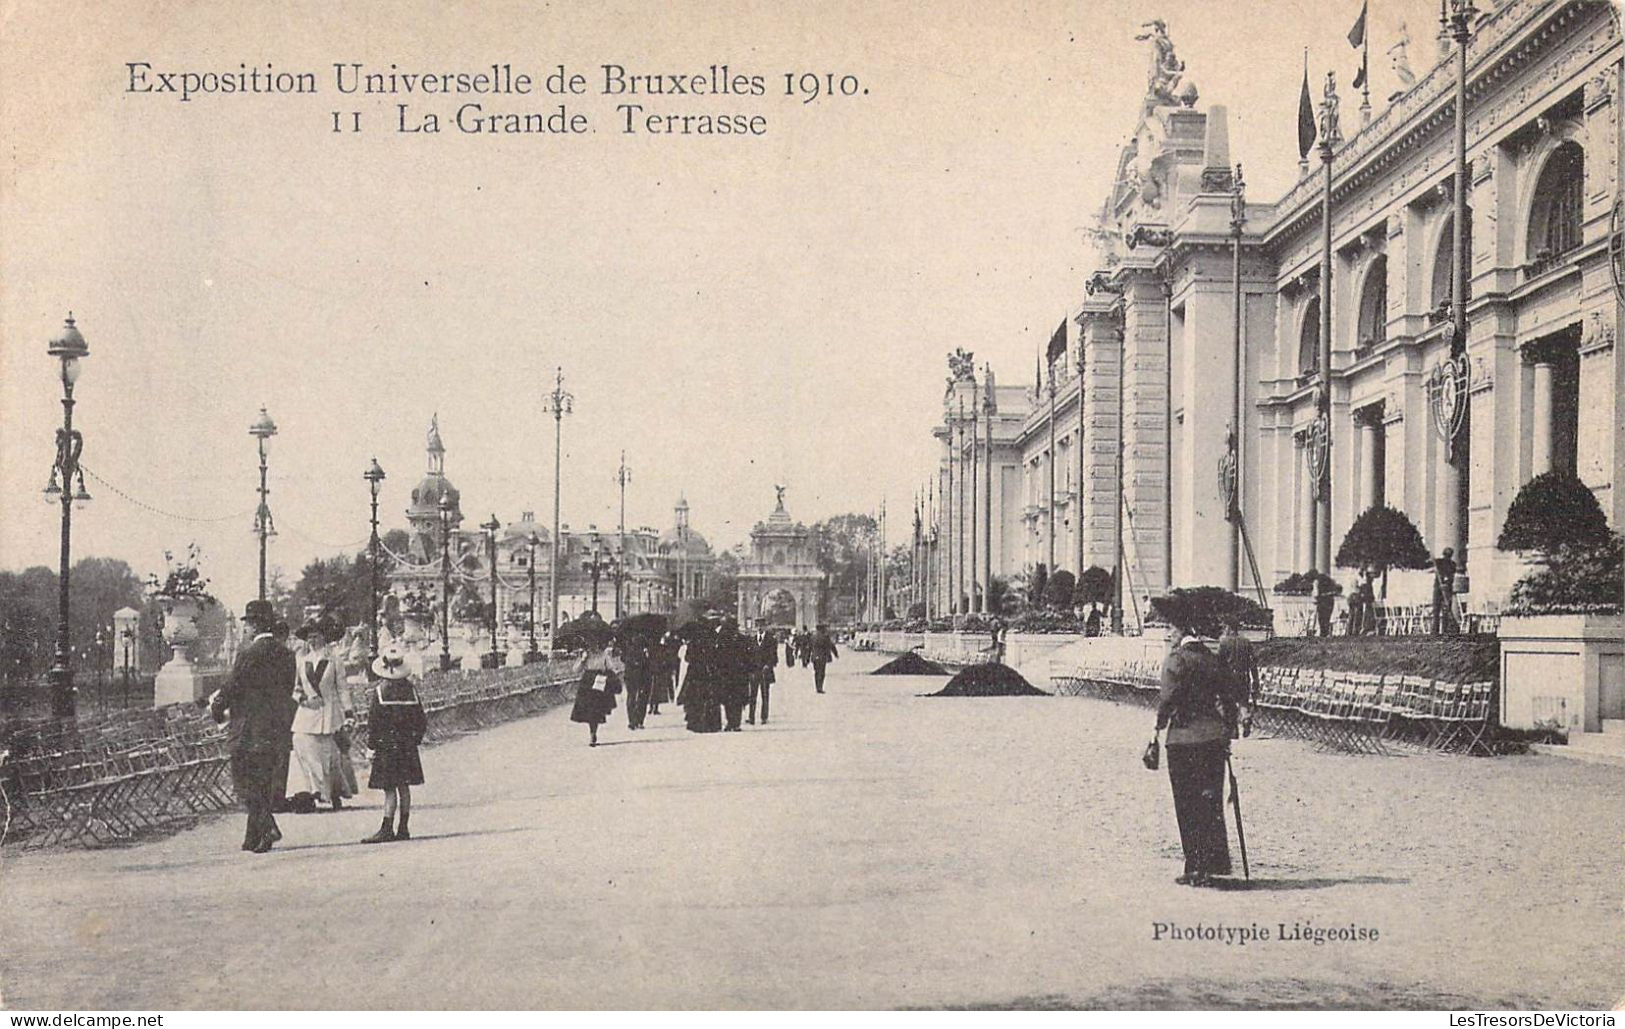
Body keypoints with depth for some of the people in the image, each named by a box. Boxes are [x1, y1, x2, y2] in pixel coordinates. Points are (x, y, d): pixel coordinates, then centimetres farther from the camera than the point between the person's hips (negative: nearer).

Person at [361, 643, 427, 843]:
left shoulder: (380, 690, -10)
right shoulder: (410, 689, 2)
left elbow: (373, 721, -10)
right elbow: (421, 720, 6)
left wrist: (371, 745, -3)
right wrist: (416, 739, 15)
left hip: (386, 745, -4)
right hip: (407, 743, 4)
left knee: (389, 788, -4)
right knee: (404, 786, 10)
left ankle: (387, 829, -7)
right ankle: (403, 828, 13)